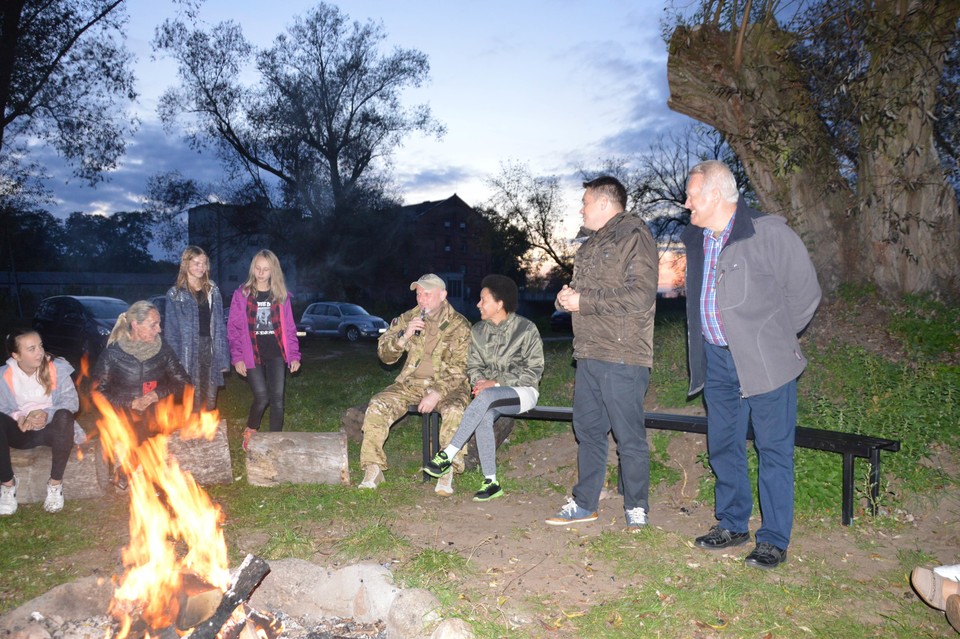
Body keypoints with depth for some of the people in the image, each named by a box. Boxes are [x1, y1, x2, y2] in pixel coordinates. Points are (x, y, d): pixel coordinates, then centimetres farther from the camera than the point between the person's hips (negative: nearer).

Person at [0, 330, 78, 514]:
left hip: (51, 428, -1)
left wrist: (47, 414, -28)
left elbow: (72, 401, -11)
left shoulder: (57, 368, -7)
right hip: (21, 432, 1)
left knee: (64, 415, -36)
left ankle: (56, 483, -22)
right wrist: (19, 418, -28)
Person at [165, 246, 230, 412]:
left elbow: (220, 325, 8)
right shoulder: (175, 294, -1)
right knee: (194, 402, 1)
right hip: (189, 352, -3)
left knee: (211, 401, 8)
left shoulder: (213, 291, 10)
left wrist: (223, 357, 3)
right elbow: (171, 330, -3)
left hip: (211, 349, 3)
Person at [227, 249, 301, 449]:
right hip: (253, 355, -2)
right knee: (262, 397, -7)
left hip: (276, 354, 2)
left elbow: (289, 328, 8)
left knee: (277, 398, 0)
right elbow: (233, 328, 0)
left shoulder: (281, 296, 7)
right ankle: (250, 431, 21)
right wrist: (237, 357, -8)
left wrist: (294, 355, 1)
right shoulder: (241, 295, 1)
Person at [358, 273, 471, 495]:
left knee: (455, 411, -35)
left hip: (447, 385, -3)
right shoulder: (407, 319, 6)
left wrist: (436, 394, -22)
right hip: (410, 383, 3)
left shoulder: (459, 326, -5)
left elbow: (460, 369, -9)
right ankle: (373, 469, -10)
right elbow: (385, 355, 2)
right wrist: (405, 336, -16)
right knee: (377, 406, -20)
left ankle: (447, 471, -24)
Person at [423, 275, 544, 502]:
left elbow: (532, 372, -9)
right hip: (491, 392, 4)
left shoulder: (526, 329, -8)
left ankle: (447, 456, -33)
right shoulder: (478, 330, 8)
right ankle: (491, 482, -21)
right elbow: (474, 365, 13)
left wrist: (495, 383, -17)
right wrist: (479, 381, -12)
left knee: (486, 397, -36)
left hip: (523, 391, -4)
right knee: (484, 417, -32)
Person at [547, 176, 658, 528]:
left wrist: (584, 301, -16)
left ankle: (636, 508, 15)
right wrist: (566, 296, 2)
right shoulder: (591, 243, 20)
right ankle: (584, 504, 25)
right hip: (588, 354, 9)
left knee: (629, 438, 0)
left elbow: (640, 296, -18)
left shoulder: (634, 236, -8)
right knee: (588, 431, 14)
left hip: (622, 357, -9)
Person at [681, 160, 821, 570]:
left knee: (773, 450, 3)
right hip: (716, 360, 7)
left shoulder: (769, 233, -11)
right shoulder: (696, 239, 10)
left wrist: (774, 338, 0)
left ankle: (774, 539, 14)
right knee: (723, 446, 14)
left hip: (765, 362, -6)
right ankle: (732, 524, 30)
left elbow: (805, 291, -6)